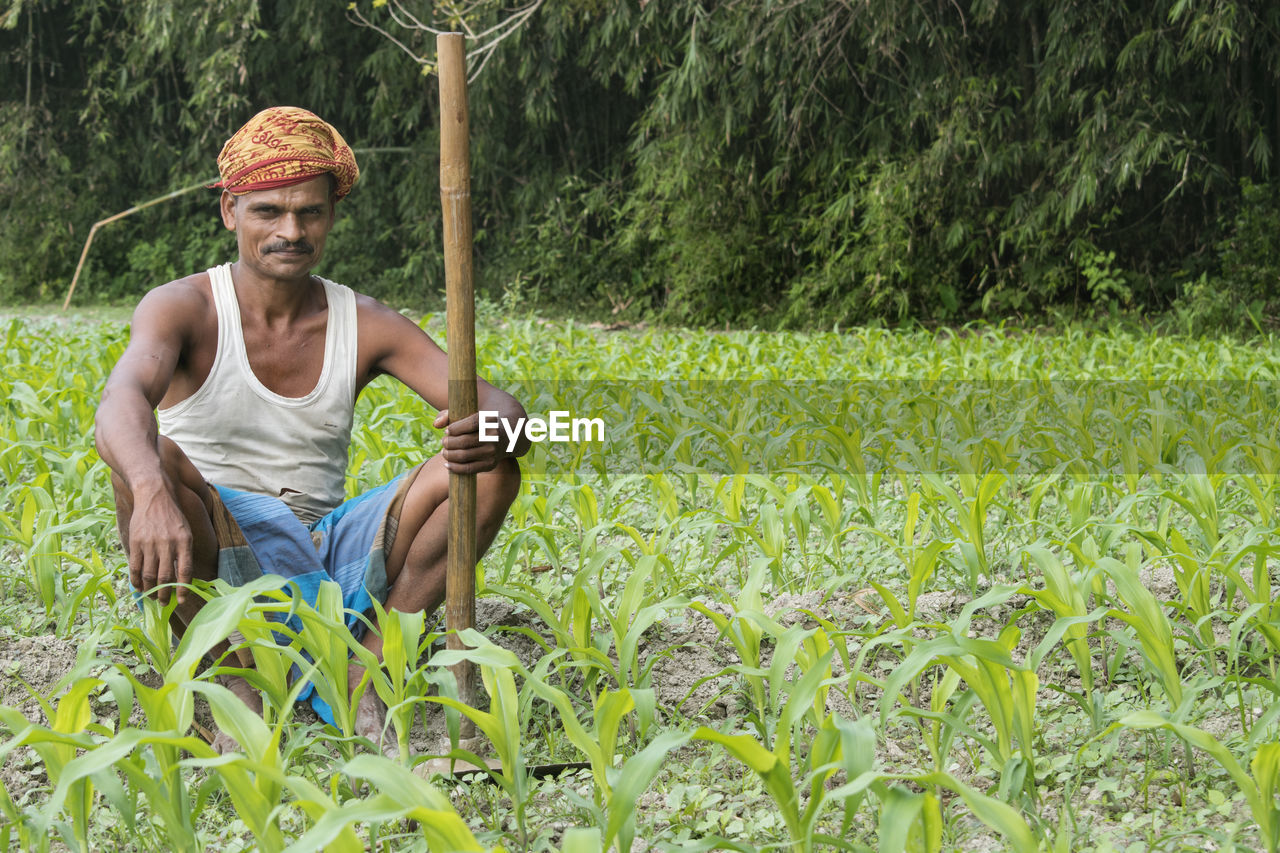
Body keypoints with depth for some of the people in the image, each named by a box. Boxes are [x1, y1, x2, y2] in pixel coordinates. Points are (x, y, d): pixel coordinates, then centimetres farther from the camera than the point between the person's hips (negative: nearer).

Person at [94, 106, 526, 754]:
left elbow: (499, 405, -3)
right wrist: (151, 495, -51)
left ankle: (364, 665, -17)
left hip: (326, 564, 3)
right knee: (153, 459, -34)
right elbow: (124, 398, -29)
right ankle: (236, 684, -23)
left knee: (491, 464, -13)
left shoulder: (364, 325, 5)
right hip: (210, 562, -3)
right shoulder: (183, 309, -6)